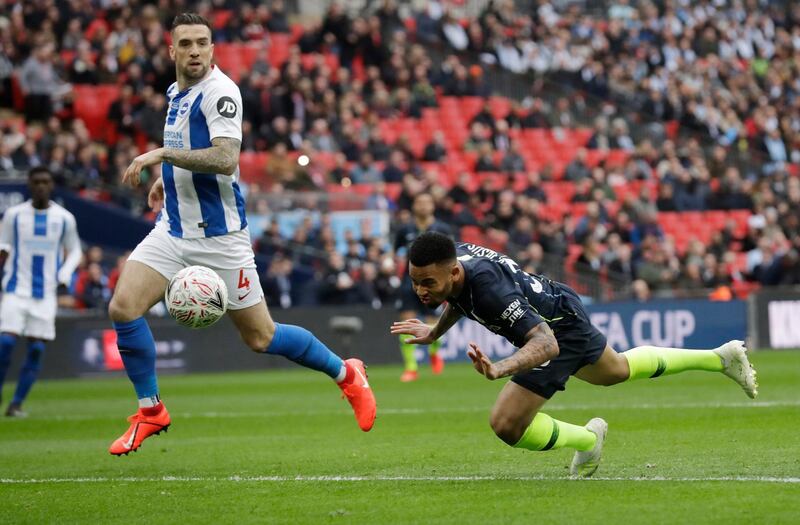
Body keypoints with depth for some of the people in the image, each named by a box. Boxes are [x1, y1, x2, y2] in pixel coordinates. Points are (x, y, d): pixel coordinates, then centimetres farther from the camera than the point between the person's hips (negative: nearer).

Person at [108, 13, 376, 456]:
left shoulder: (219, 91, -15)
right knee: (122, 307, -12)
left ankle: (345, 374, 24)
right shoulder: (176, 92, 10)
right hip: (173, 229, 7)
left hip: (219, 236, -7)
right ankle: (151, 411, 4)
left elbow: (225, 160, -28)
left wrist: (162, 155, -28)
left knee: (260, 337, 0)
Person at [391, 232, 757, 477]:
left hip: (560, 331, -9)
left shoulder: (489, 288, -42)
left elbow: (546, 343, -49)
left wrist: (500, 368, -64)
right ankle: (721, 357, 49)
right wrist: (434, 332, 6)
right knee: (618, 371, 33)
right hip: (559, 309, 9)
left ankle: (587, 440, 13)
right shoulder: (450, 258, -16)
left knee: (507, 425, -15)